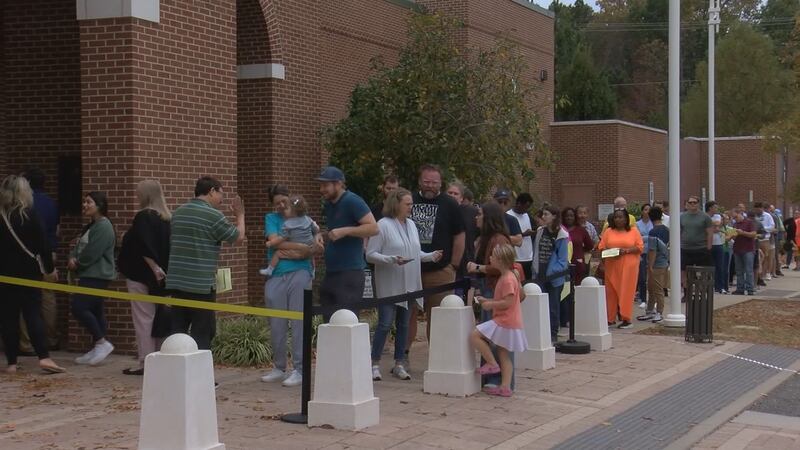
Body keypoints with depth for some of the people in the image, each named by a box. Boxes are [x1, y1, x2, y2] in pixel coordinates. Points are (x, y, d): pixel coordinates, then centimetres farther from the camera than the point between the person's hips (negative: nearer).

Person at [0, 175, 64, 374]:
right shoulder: (30, 215, -7)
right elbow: (43, 244, -7)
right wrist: (49, 269, 3)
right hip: (29, 272, -1)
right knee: (33, 314, 2)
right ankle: (44, 356, -10)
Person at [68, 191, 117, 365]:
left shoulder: (103, 227, -15)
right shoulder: (90, 227, 18)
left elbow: (91, 253, -21)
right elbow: (78, 246, 17)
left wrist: (77, 264, -6)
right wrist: (72, 259, -4)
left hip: (97, 276, -10)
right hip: (89, 275, 10)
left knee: (79, 308, -16)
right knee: (94, 311, 11)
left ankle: (102, 342, -9)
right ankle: (97, 350, 15)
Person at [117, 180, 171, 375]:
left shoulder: (143, 217, -14)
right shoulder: (166, 218, 11)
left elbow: (144, 248, -22)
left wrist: (155, 268, -19)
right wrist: (161, 269, 15)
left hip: (142, 276, -8)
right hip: (160, 277, 8)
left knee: (143, 318, -5)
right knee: (158, 318, 12)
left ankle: (145, 363, -4)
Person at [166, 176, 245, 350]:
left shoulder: (178, 213, 10)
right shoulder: (213, 215, -11)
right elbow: (238, 237, -1)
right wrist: (240, 215, 16)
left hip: (176, 282, 7)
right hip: (202, 285, -6)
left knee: (177, 331, 9)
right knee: (203, 334, 0)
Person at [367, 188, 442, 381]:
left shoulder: (411, 225, 11)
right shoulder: (383, 225, -11)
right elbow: (370, 254, -13)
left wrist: (431, 256, 1)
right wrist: (392, 260, -25)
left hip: (409, 284, 7)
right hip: (389, 284, -7)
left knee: (404, 324, 10)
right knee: (385, 323, -7)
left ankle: (399, 364, 18)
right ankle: (375, 364, 2)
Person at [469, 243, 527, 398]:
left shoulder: (507, 279, -18)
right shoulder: (504, 277, 15)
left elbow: (508, 302, -24)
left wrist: (491, 304, -14)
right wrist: (487, 300, 11)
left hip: (505, 322, -11)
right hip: (507, 323, 11)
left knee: (474, 336, -11)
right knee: (504, 356, 11)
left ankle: (491, 363, -3)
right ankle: (505, 387, 12)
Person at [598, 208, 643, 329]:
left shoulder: (634, 231, 5)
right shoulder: (608, 232, 11)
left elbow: (640, 247, -1)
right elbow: (601, 247, 7)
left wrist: (626, 250, -14)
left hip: (628, 266, -3)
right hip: (612, 266, 3)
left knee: (626, 291, -4)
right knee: (611, 291, 2)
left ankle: (626, 319, -2)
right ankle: (611, 318, 8)